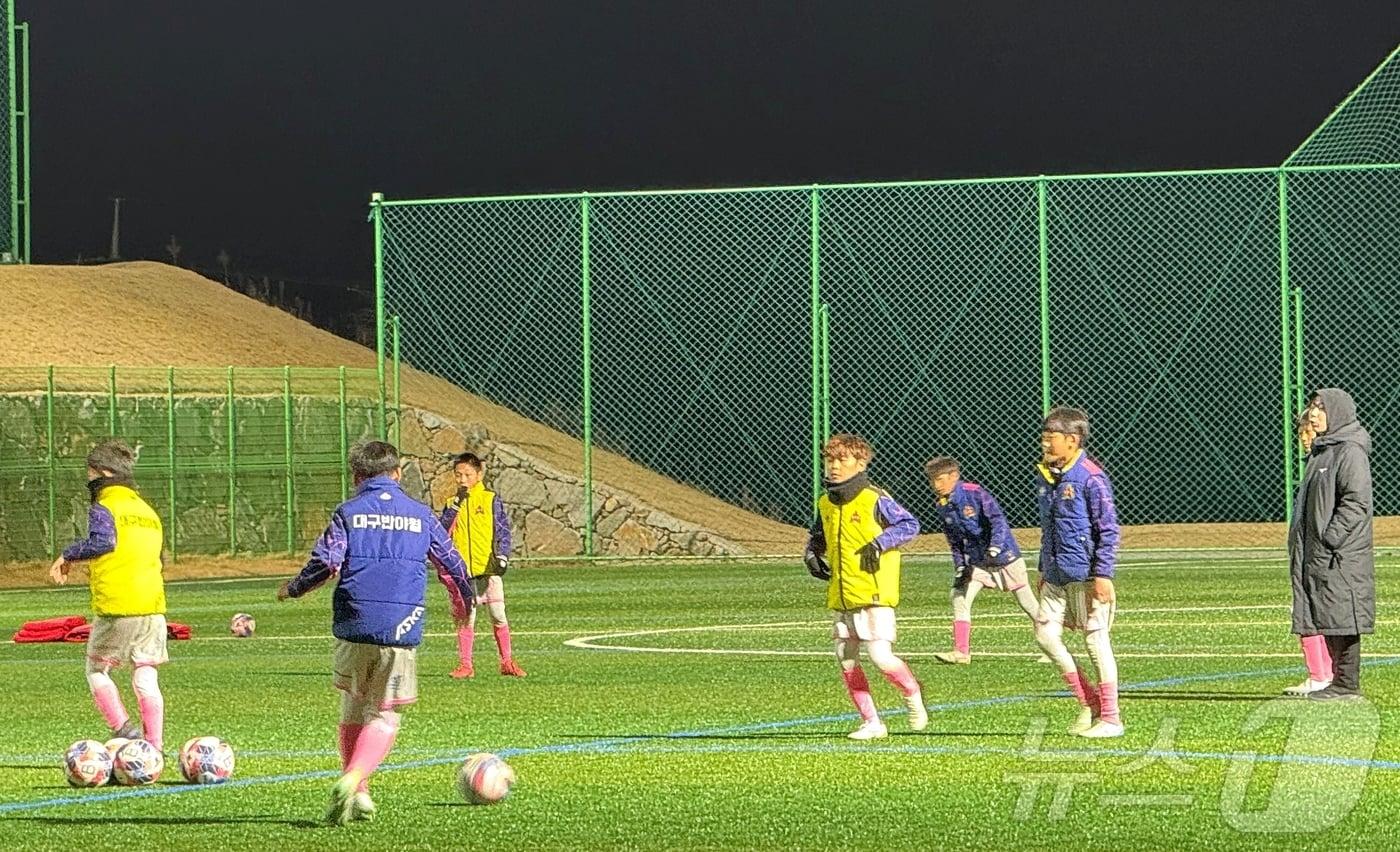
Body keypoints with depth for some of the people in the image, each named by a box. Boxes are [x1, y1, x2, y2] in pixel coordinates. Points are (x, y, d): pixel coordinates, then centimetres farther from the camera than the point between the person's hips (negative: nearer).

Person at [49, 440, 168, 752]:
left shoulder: (104, 508, -5)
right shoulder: (148, 511, 19)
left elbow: (102, 541, -24)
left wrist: (68, 556, -9)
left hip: (115, 608, -6)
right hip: (152, 607, 6)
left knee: (97, 671, 9)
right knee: (146, 678, 7)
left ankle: (124, 730, -6)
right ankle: (154, 747, 1)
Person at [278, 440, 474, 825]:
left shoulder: (348, 512, 3)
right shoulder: (420, 514, 10)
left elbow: (326, 562, -8)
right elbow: (451, 562, 18)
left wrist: (293, 588, 10)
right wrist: (467, 596, 37)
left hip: (353, 627, 0)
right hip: (402, 631, 0)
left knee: (353, 709, 18)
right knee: (384, 716, 4)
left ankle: (357, 794, 17)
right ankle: (354, 779, -20)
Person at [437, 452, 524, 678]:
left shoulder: (491, 500, 3)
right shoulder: (453, 503, 12)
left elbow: (503, 530, 1)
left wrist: (502, 556, -12)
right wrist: (455, 506, -9)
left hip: (488, 569, -2)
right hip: (461, 571, 2)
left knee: (498, 616, -3)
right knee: (465, 619, 4)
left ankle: (507, 662, 5)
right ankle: (465, 664, 10)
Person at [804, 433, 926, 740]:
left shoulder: (875, 499, -9)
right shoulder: (826, 504, 10)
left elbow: (910, 524, -7)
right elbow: (817, 535, 28)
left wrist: (880, 543, -18)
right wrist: (811, 553, 8)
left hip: (875, 594, -7)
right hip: (841, 597, 7)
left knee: (880, 656, -16)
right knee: (846, 660, 5)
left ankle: (912, 694, 14)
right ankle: (871, 723, 15)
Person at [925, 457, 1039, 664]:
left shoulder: (974, 493, -20)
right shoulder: (942, 507, 1)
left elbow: (997, 518, -24)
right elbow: (954, 541, 10)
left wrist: (995, 546, -36)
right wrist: (959, 567, 2)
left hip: (1004, 553, -6)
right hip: (977, 562, 6)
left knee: (1028, 604, 4)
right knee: (960, 597, -11)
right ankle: (961, 652, -9)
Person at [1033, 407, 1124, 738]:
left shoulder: (1090, 478, -13)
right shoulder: (1046, 477, 11)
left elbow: (1108, 529, -14)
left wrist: (1103, 574, -18)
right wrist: (1044, 568, 23)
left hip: (1085, 574, -8)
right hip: (1056, 574, 8)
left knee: (1096, 640, -3)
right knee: (1046, 634, 3)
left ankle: (1111, 718, 5)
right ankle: (1089, 703, 16)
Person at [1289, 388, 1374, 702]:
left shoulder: (1351, 452, -10)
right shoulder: (1321, 451, 19)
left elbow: (1357, 503, -18)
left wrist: (1328, 542, -20)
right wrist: (1300, 547, 16)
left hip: (1342, 558, -9)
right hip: (1319, 556, 9)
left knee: (1342, 619, -8)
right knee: (1328, 621, 9)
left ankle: (1347, 685, -7)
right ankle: (1340, 684, 12)